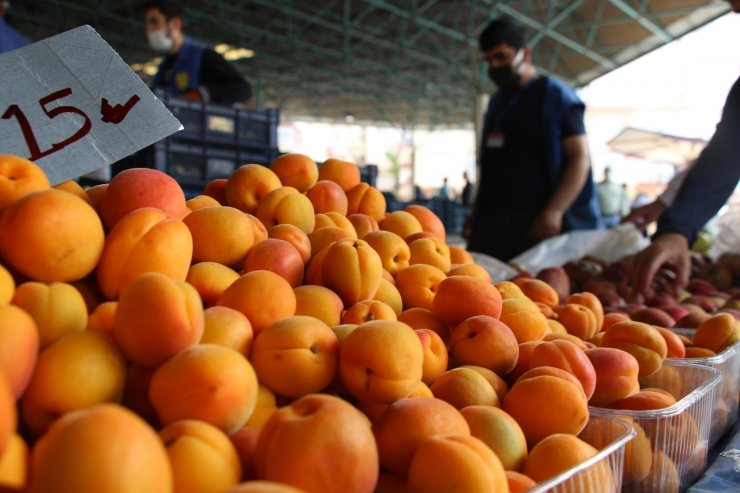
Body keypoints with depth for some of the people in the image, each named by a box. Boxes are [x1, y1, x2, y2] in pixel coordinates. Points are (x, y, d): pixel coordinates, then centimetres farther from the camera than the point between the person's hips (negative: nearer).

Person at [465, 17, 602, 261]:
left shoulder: (554, 94, 1)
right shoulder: (497, 102, 20)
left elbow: (580, 159, -7)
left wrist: (553, 212, -18)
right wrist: (476, 211, 16)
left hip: (537, 223, -6)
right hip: (493, 223, 6)